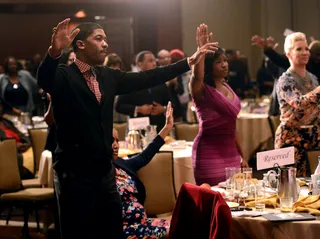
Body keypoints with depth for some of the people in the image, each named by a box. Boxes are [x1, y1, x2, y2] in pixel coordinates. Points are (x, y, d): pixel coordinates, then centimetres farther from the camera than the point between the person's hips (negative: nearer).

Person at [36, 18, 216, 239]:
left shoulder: (108, 76, 10)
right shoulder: (64, 76, -10)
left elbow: (146, 79, 11)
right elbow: (44, 79, -31)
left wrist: (189, 62, 9)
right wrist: (54, 52, -53)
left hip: (105, 171, 7)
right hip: (75, 173, -7)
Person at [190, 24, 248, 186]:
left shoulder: (227, 88, 13)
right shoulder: (201, 90, -8)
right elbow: (197, 76, -35)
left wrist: (242, 156, 20)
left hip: (230, 151, 7)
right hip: (209, 153, -7)